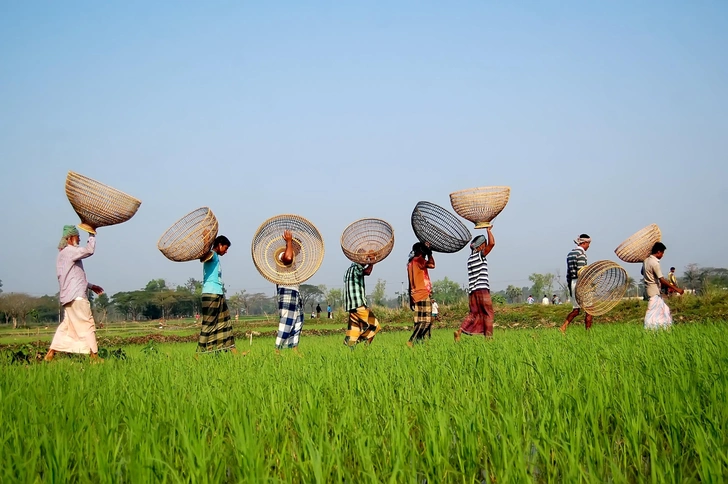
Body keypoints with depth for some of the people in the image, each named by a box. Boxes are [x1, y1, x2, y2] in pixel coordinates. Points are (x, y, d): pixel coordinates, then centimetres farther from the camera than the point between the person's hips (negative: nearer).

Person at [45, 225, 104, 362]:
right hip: (76, 296, -10)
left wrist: (90, 286, 24)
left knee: (67, 325, 11)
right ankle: (94, 356, -7)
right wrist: (92, 235, -6)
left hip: (69, 296, 10)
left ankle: (50, 354, 9)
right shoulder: (68, 251, -10)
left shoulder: (63, 254, 22)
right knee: (87, 324, -7)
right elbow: (89, 250, -22)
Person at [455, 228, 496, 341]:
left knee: (474, 314, 10)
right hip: (482, 289, -7)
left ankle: (460, 331, -4)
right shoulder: (480, 255, -5)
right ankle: (488, 336, 0)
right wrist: (489, 230, -1)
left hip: (472, 289, 7)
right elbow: (492, 243, -12)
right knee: (488, 313, 1)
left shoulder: (470, 258, 16)